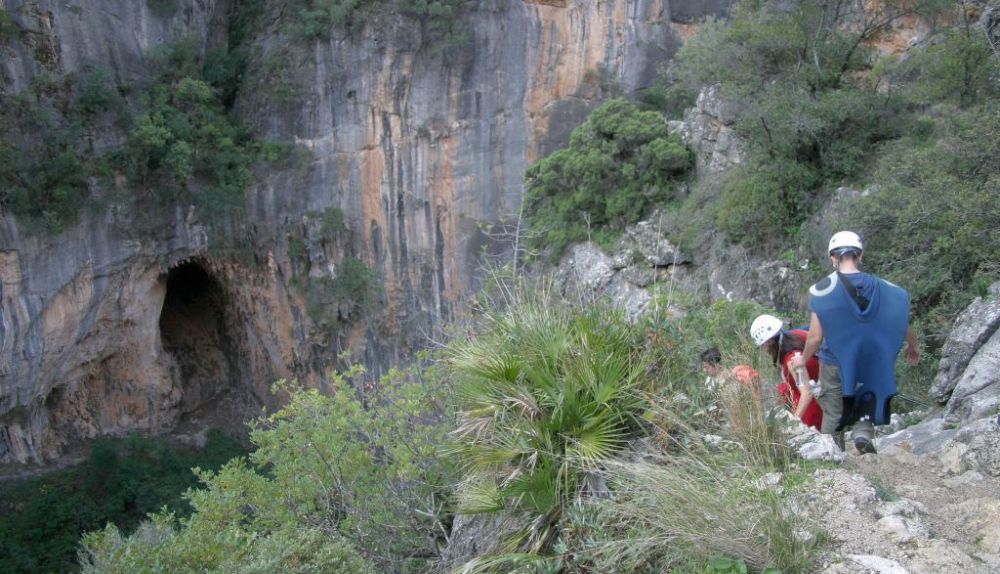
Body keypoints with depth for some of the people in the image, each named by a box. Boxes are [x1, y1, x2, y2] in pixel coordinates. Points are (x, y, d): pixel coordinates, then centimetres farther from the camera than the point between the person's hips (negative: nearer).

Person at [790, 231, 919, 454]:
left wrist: (803, 359, 6)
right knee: (866, 403, 21)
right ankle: (864, 432, -6)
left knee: (832, 417, 10)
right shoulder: (882, 288, -6)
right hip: (870, 365, 2)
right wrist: (913, 346, 24)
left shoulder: (822, 290, -14)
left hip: (835, 365, -2)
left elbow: (816, 337, -13)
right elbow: (902, 324, 4)